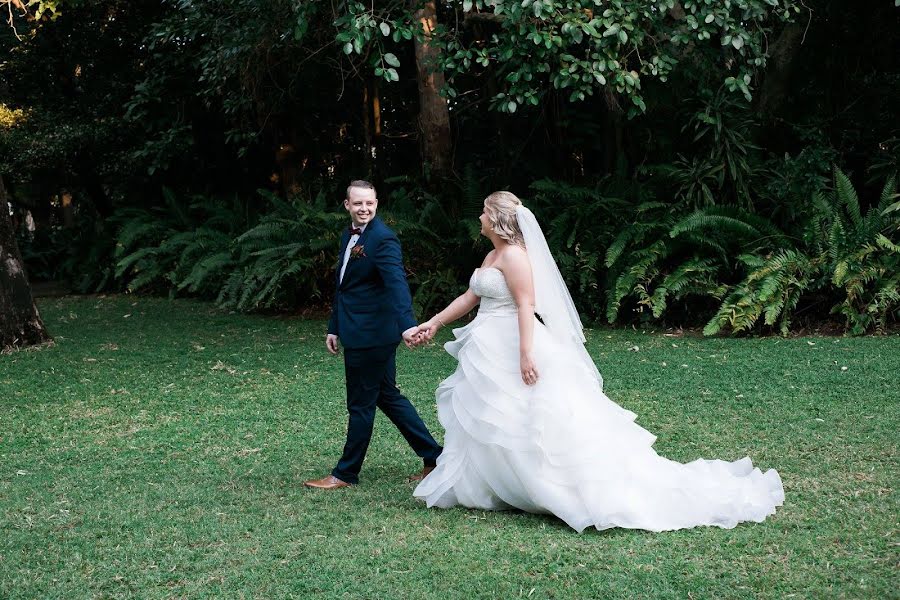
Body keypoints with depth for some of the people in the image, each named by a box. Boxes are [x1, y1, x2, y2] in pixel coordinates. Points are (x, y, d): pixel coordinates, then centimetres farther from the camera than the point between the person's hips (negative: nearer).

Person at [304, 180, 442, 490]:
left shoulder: (383, 239, -17)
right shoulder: (349, 235, 12)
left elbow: (397, 282, -31)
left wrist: (407, 325, -44)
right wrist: (334, 327, 20)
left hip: (371, 336, -10)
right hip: (357, 333, 10)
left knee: (361, 405, 3)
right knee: (388, 397, 16)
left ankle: (346, 473, 15)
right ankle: (433, 456, 24)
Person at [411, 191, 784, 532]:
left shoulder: (513, 255, -14)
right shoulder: (492, 255, 15)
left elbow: (526, 304, -22)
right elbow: (470, 297, 23)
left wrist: (526, 353, -28)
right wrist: (434, 323, 22)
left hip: (512, 350, -10)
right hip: (490, 351, 10)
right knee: (480, 423, 13)